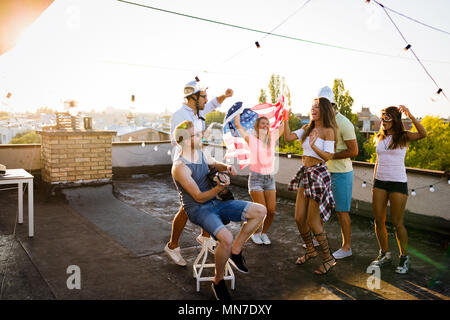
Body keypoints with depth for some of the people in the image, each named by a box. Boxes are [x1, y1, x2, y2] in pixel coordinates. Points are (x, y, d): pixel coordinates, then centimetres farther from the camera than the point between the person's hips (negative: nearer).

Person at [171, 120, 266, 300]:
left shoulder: (200, 154, 5)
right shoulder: (180, 166, -18)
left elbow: (216, 164, 27)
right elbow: (199, 197, -18)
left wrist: (227, 168, 4)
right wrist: (220, 187, -31)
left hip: (215, 203, 8)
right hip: (198, 209, -8)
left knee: (260, 211, -5)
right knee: (226, 239, -35)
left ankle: (235, 251, 6)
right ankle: (218, 282, -7)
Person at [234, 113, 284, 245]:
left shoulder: (272, 138, 7)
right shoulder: (251, 138, -1)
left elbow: (283, 125, 15)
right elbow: (237, 124, -1)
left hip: (270, 178, 4)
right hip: (256, 177, -4)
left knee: (271, 210, -2)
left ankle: (264, 233, 23)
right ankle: (255, 233, 18)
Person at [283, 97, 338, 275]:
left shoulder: (328, 131, -8)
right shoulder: (307, 128, 12)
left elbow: (328, 156, -15)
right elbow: (288, 137, 0)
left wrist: (313, 146, -29)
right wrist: (285, 118, -6)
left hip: (319, 174, -7)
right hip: (305, 173, 7)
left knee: (313, 221, -4)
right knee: (299, 218, 9)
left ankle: (328, 258, 14)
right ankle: (310, 250, 32)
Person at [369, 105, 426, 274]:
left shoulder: (403, 137, -3)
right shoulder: (380, 138, 11)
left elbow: (423, 134, -23)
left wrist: (410, 116, -31)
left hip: (398, 183, -5)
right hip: (380, 182, 5)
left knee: (397, 222, 0)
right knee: (378, 221, 6)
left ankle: (404, 257, 18)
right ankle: (385, 254, 23)